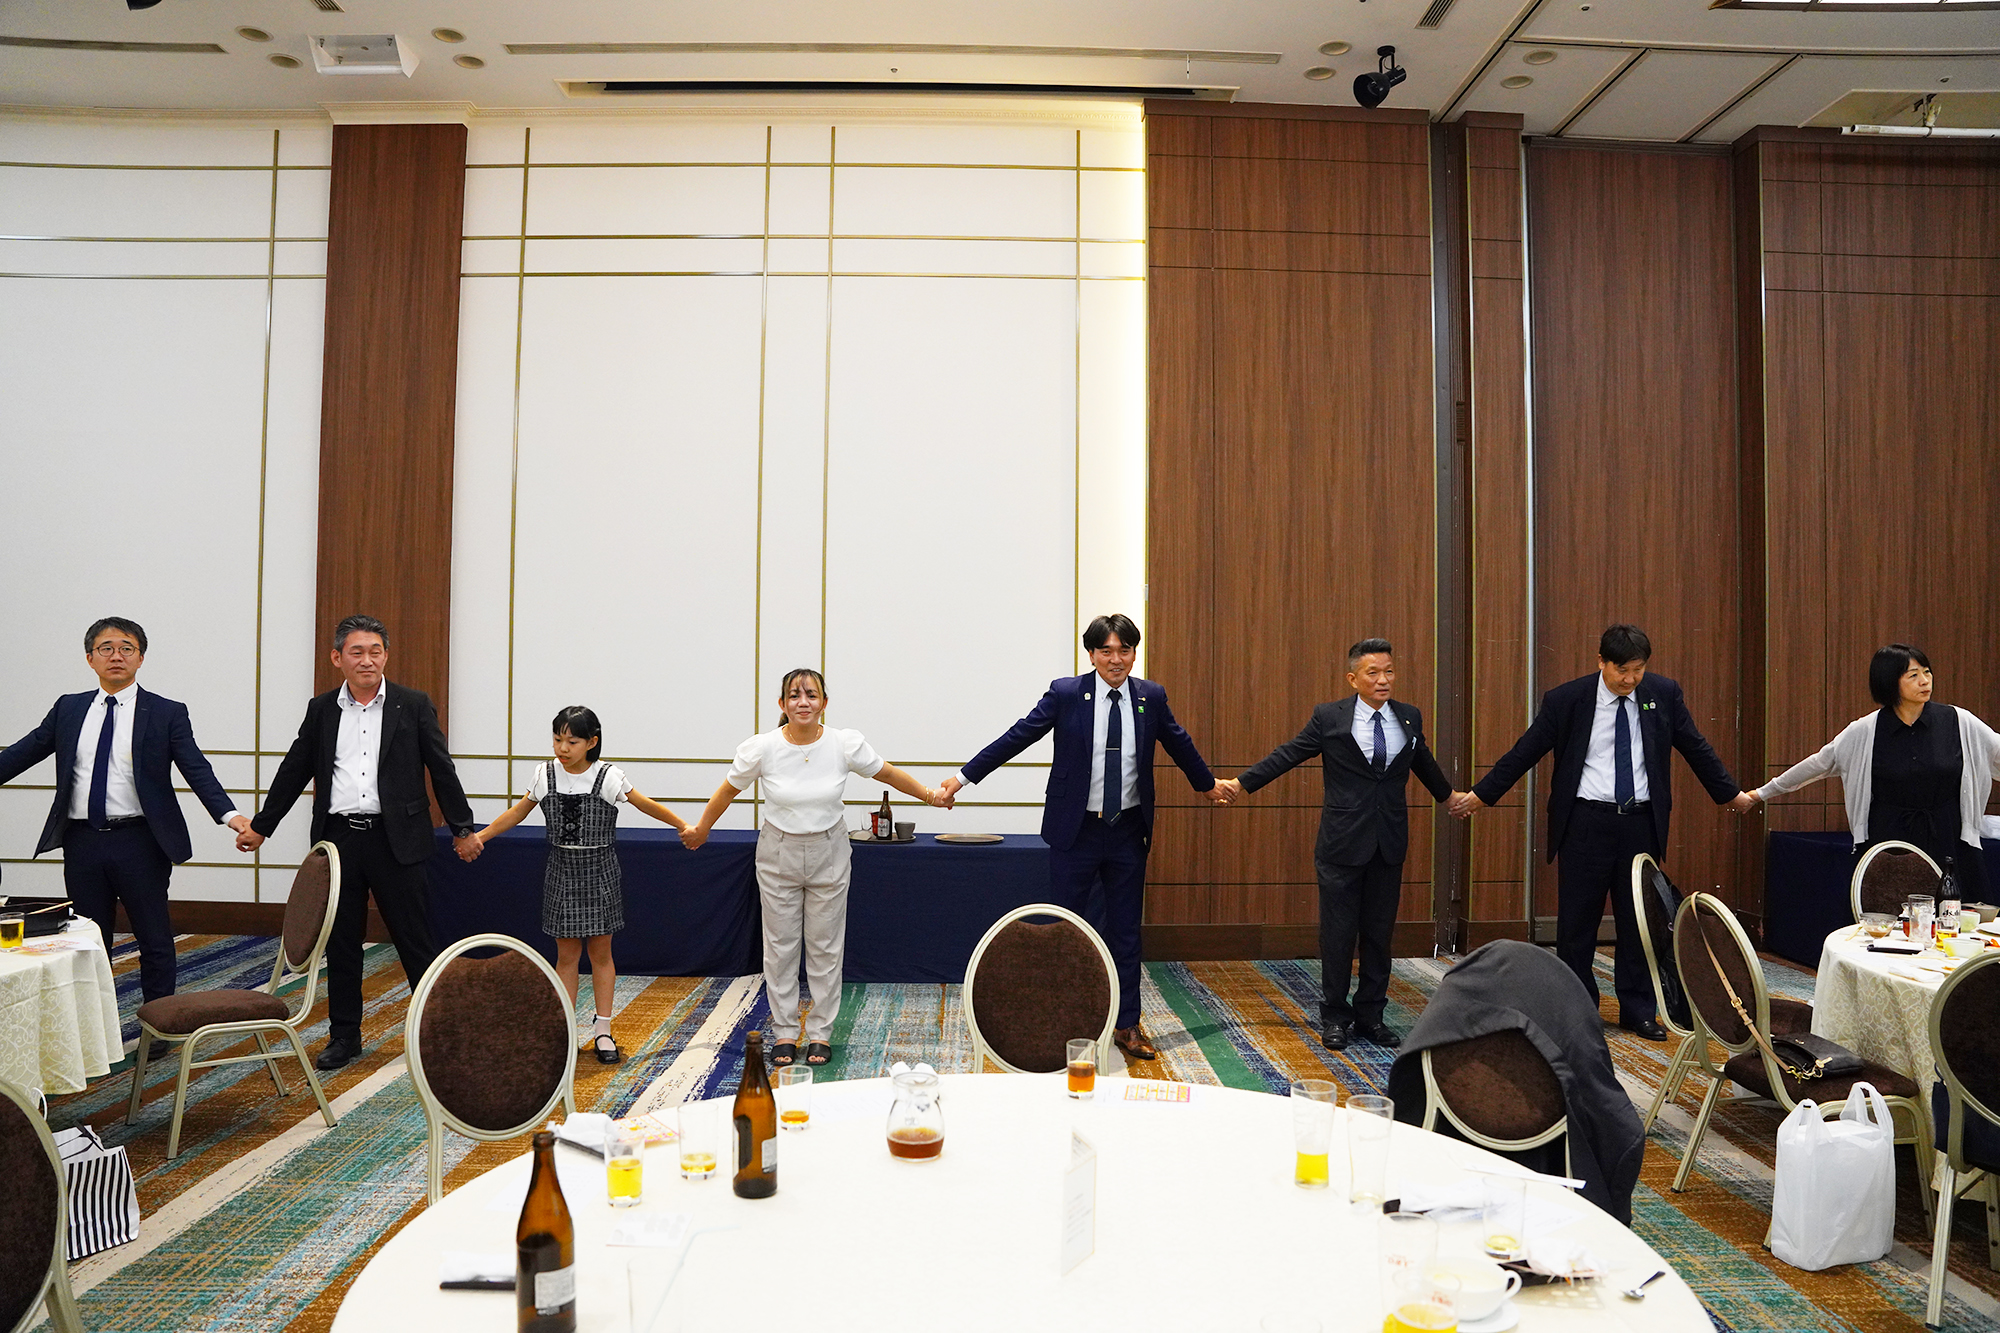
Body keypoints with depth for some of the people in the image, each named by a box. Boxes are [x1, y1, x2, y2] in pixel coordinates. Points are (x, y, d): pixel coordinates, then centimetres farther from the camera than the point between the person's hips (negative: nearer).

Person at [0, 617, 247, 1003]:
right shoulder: (68, 709, 9)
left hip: (139, 842, -3)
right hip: (82, 842, 3)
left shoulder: (167, 713, -2)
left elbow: (197, 771, -10)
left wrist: (229, 815, -25)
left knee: (156, 943, 4)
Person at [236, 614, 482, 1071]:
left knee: (414, 938, 2)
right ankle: (344, 1034, 23)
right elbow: (294, 772, 16)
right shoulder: (321, 709, 8)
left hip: (395, 840, -3)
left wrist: (462, 828, 3)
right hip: (338, 839, 3)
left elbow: (442, 770, 3)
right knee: (340, 942, 10)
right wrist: (260, 826, 18)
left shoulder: (414, 706, 1)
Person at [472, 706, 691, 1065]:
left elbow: (646, 805, -7)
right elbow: (518, 813, 12)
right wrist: (480, 836, 9)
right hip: (562, 872, 2)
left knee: (600, 952, 6)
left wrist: (685, 827, -10)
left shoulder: (607, 777, -11)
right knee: (566, 955, 5)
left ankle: (603, 1032, 15)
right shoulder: (545, 775, -2)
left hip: (599, 873, -2)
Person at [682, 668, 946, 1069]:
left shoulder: (845, 744, -15)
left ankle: (820, 1033, 19)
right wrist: (700, 830, 12)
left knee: (825, 946, 7)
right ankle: (784, 1033, 19)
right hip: (778, 853, 0)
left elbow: (887, 772, 1)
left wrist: (929, 795, 4)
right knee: (780, 945, 7)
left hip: (829, 853, 0)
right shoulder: (762, 748, -15)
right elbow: (729, 789, 1)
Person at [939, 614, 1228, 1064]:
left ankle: (1127, 1027, 21)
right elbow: (1018, 736, -6)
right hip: (1076, 829, -2)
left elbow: (1179, 744, 18)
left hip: (1128, 831, 2)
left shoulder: (1151, 697, 2)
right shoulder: (1065, 693, -7)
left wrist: (1207, 784, 30)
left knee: (1125, 930, 10)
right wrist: (965, 776, -8)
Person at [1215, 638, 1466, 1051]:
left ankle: (1371, 1014, 23)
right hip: (1343, 843, -3)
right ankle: (1335, 1017, 16)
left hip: (1389, 844, 3)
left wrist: (1448, 795, 39)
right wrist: (1240, 783, -1)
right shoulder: (1328, 718, -4)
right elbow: (1287, 755, 0)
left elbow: (1424, 763, 25)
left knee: (1380, 933, 10)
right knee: (1338, 933, 3)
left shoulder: (1409, 718, 7)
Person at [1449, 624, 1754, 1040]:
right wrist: (1478, 795, 0)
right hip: (1586, 821, -2)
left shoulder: (1663, 694, 3)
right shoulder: (1566, 699, -6)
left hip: (1641, 822, 2)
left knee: (1639, 919, 9)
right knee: (1577, 920, 3)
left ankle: (1638, 1010, 20)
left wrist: (1731, 795, 21)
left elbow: (1696, 748, 15)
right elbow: (1525, 752, 0)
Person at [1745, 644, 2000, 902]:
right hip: (1887, 841, -1)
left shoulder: (1958, 722, 1)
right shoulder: (1866, 731, 0)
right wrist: (1765, 792, 13)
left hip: (1947, 842, 1)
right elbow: (1819, 764, 8)